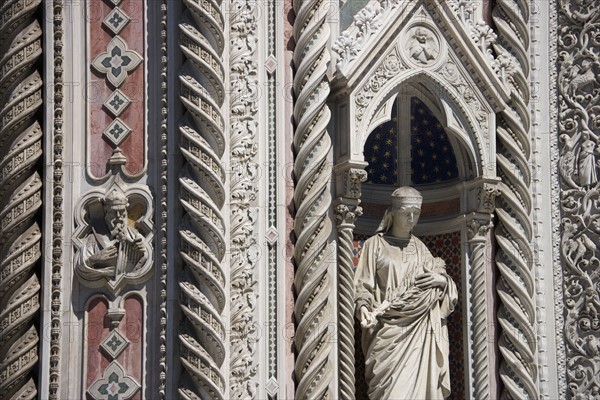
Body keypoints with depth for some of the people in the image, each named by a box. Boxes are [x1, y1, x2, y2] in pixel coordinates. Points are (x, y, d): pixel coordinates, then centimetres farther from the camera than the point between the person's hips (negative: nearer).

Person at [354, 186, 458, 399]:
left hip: (420, 331, 4)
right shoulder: (375, 244, 4)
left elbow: (439, 276, 20)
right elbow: (364, 285, -1)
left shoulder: (420, 248, 17)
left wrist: (442, 280, -4)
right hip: (389, 330, -4)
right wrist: (363, 308, -21)